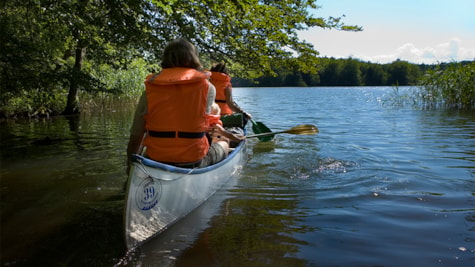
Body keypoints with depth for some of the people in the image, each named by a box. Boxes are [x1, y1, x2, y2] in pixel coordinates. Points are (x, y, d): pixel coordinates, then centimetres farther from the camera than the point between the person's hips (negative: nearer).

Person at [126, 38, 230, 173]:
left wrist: (130, 165, 15)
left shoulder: (149, 91, -5)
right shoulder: (207, 87, -8)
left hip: (155, 162, 2)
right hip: (193, 163, -1)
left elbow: (135, 137, -1)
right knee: (223, 143, 28)